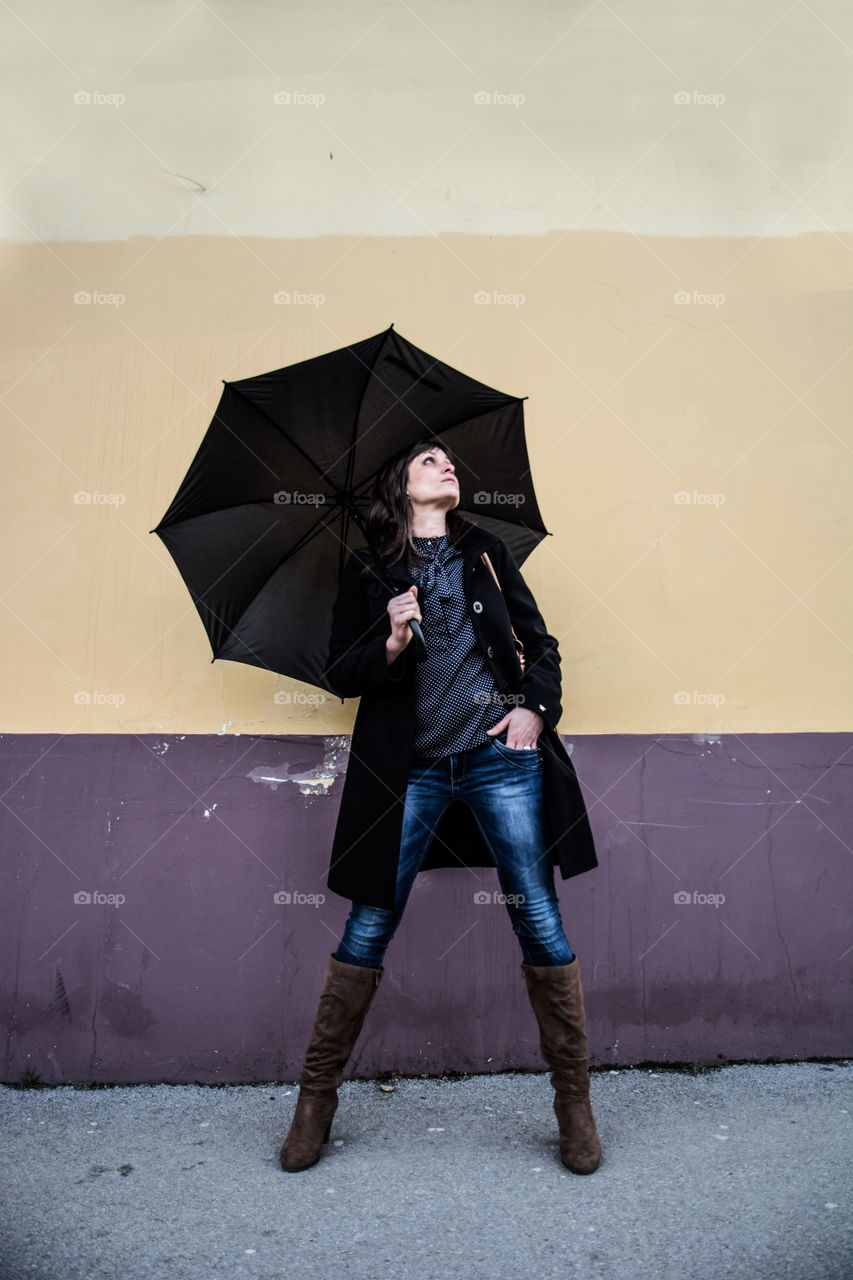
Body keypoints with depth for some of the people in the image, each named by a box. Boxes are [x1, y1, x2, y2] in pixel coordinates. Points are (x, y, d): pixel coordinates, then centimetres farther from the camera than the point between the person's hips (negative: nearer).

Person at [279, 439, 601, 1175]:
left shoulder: (487, 553, 14)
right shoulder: (368, 570, 8)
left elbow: (541, 643, 17)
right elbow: (340, 674, 5)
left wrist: (537, 706, 0)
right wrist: (390, 644, -13)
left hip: (499, 754, 2)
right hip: (409, 766, -1)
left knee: (540, 922, 2)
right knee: (368, 929, 2)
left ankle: (575, 1103, 21)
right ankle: (317, 1099, 22)